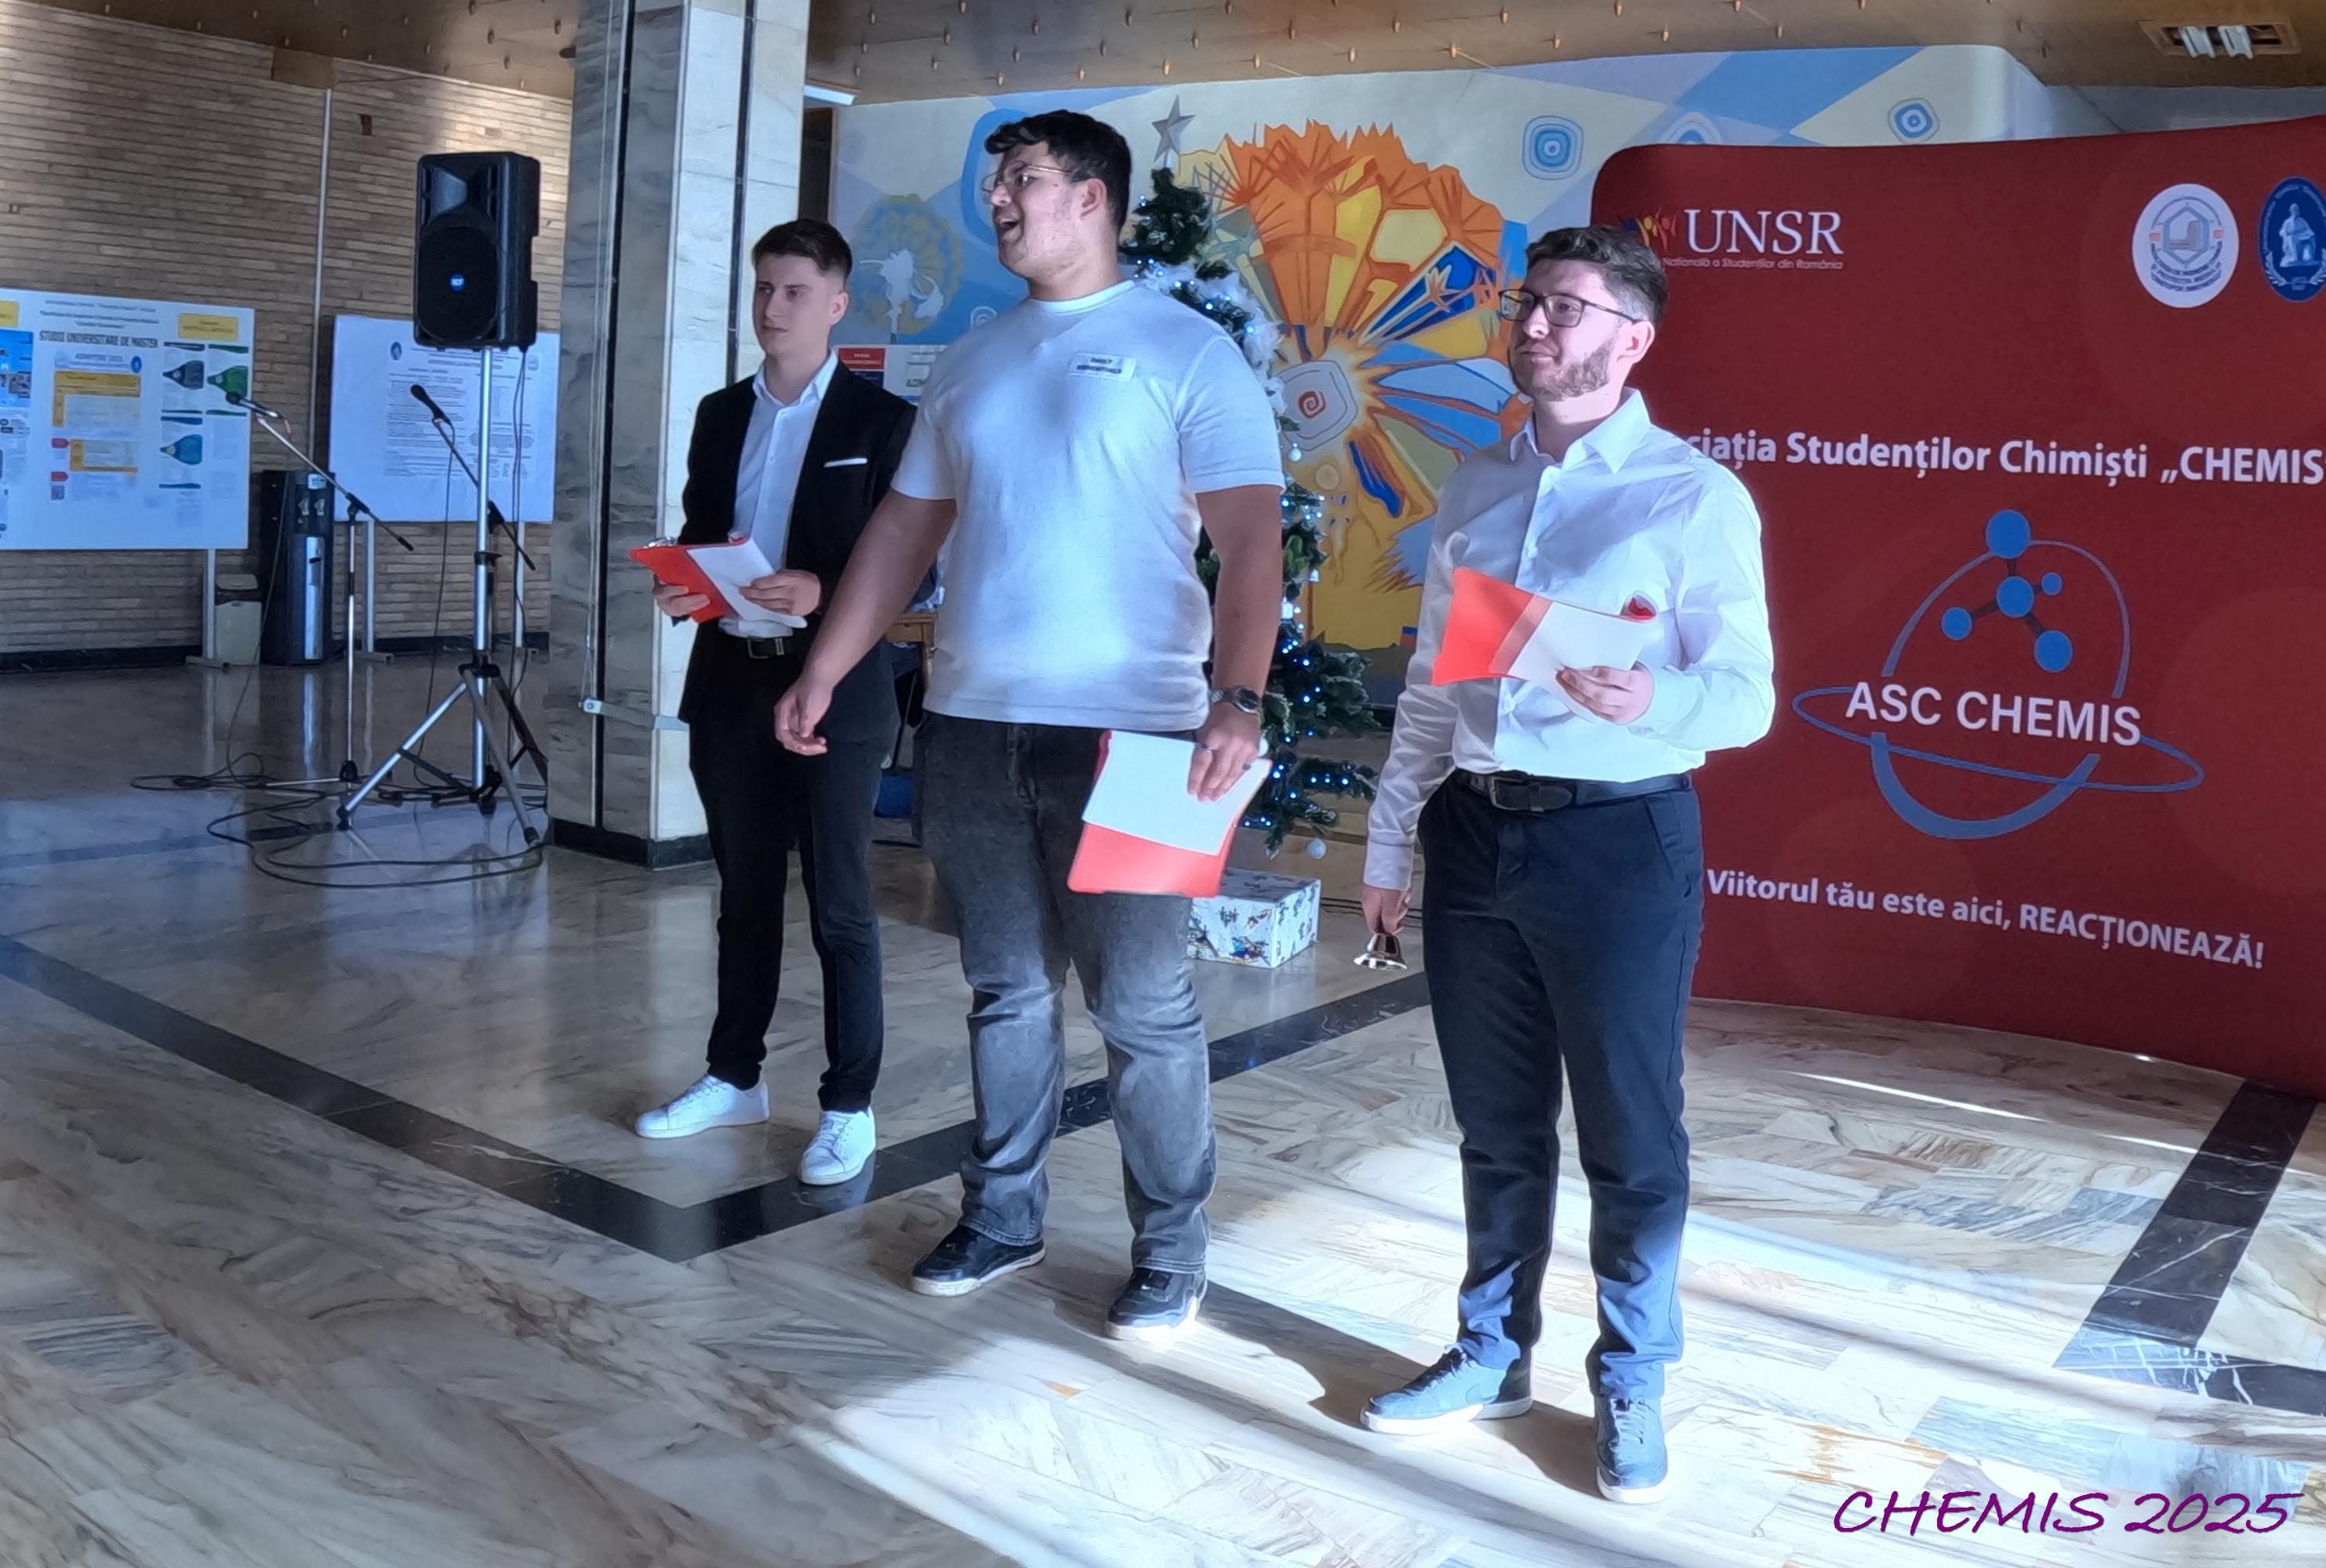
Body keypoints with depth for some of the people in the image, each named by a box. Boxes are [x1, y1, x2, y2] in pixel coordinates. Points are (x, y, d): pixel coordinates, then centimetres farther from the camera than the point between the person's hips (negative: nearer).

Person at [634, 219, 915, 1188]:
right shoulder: (720, 416, 14)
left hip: (834, 691, -5)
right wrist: (683, 585, -5)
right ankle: (735, 1077, 28)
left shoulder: (881, 420, -3)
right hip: (731, 684, 5)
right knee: (744, 896, 15)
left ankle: (850, 1107, 10)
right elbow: (696, 535, 17)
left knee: (840, 908, 1)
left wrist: (821, 592, -25)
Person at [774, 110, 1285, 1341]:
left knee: (1142, 1007, 1)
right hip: (971, 728, 5)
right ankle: (1001, 1216, 28)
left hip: (1124, 730, -5)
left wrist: (1236, 701, -23)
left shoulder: (1185, 351, -2)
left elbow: (1249, 538, -11)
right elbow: (903, 533, 16)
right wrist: (822, 676, 10)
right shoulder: (970, 362, 14)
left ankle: (1170, 1252, 15)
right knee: (1006, 989, 14)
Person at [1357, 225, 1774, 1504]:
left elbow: (1747, 694, -10)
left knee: (1630, 1134, 7)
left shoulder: (1696, 496, -6)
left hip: (1620, 841, -5)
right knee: (1496, 1125, 16)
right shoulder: (1474, 488, 11)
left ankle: (1630, 1386, 25)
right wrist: (1388, 842, 12)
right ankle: (1491, 1353, 34)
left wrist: (1653, 702, -32)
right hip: (1474, 833, 5)